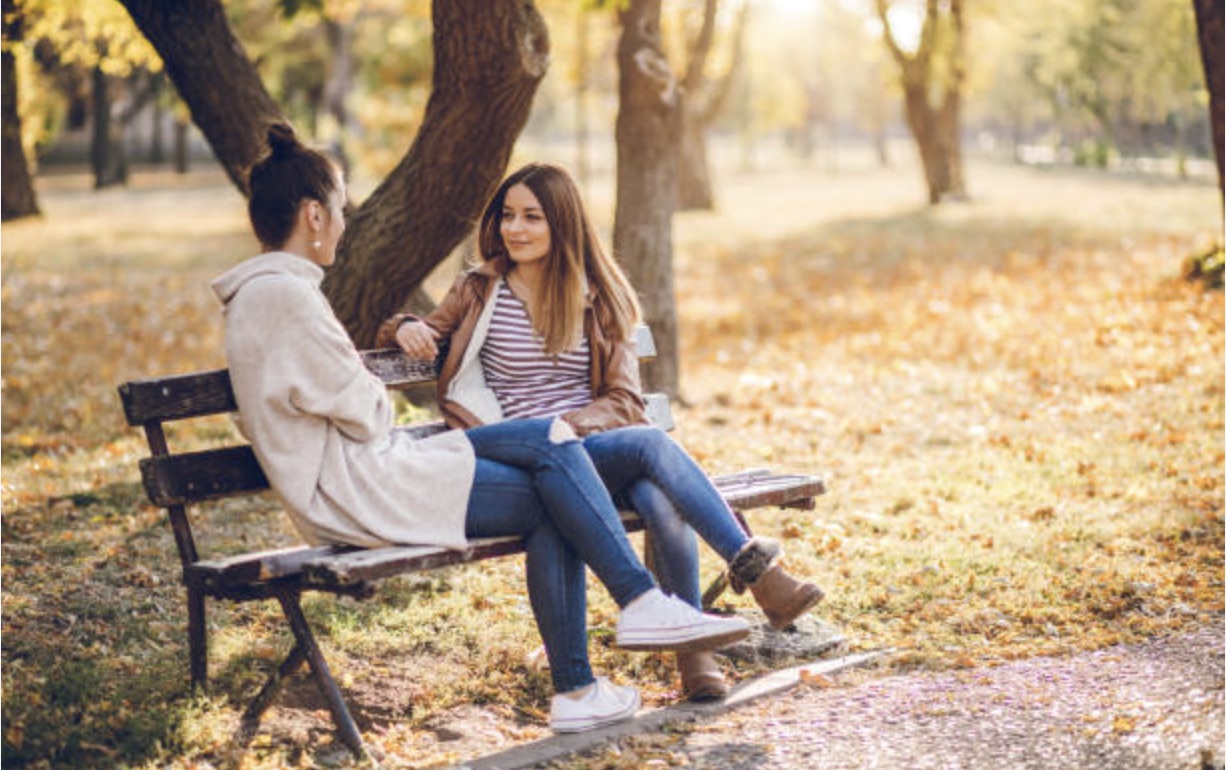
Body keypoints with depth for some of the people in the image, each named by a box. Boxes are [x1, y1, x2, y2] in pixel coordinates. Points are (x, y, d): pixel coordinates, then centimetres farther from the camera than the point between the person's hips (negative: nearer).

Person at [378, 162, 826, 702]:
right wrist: (406, 328, -7)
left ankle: (692, 649, -26)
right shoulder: (478, 293, 10)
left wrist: (565, 426, -12)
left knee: (663, 501, -34)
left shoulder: (597, 298, 14)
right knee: (651, 444, -32)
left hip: (600, 444, 3)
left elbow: (624, 400, 8)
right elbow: (416, 340, 19)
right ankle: (756, 569, -34)